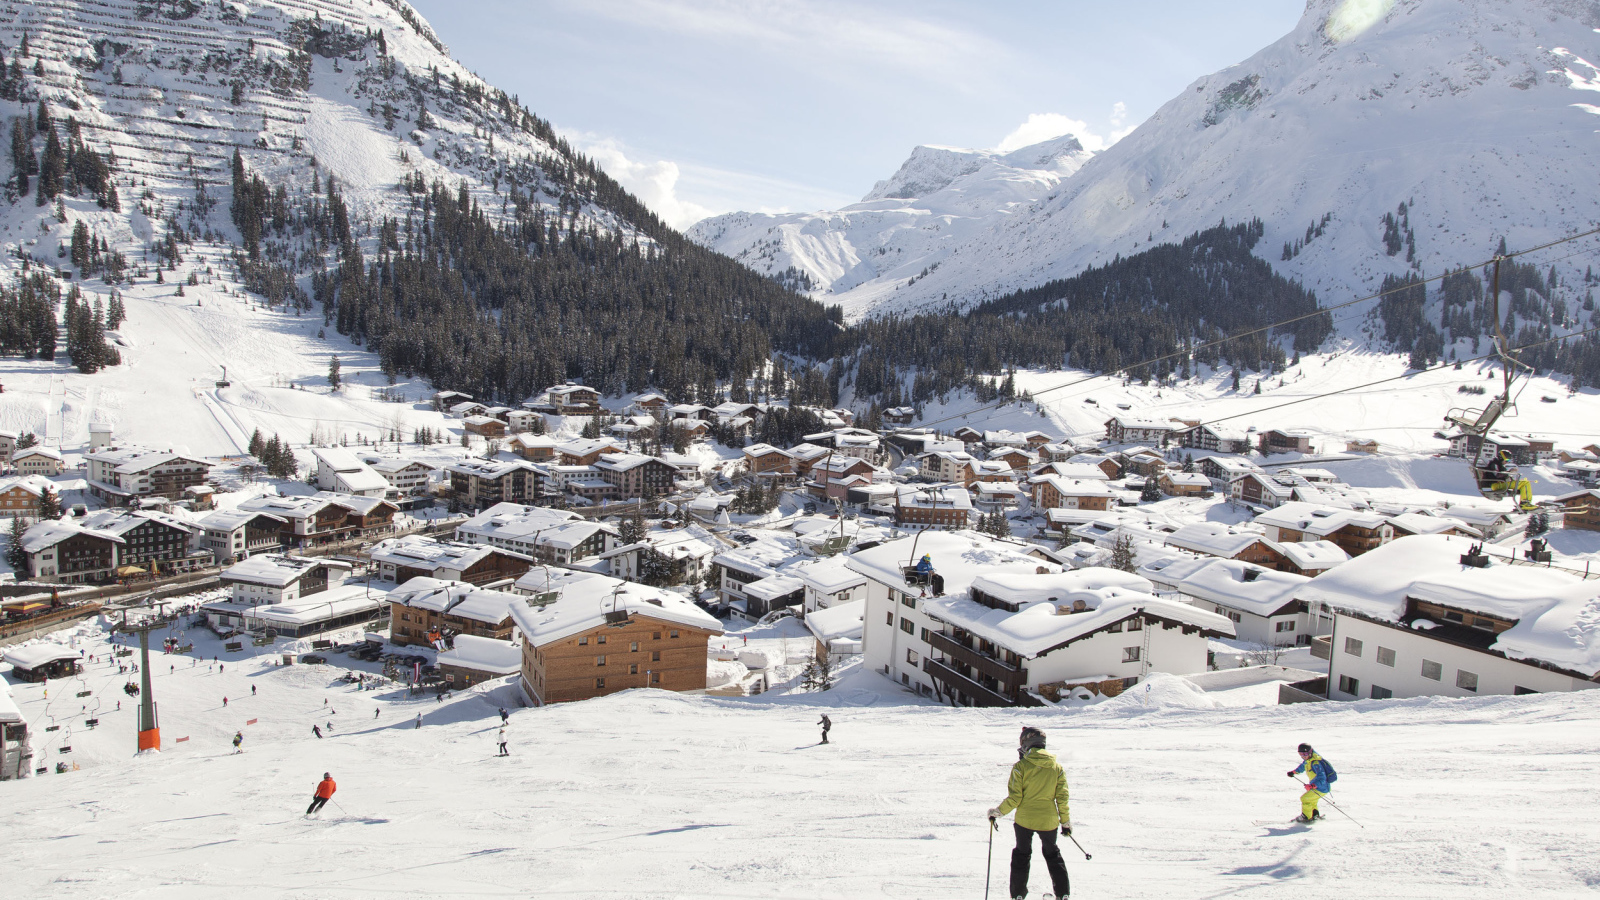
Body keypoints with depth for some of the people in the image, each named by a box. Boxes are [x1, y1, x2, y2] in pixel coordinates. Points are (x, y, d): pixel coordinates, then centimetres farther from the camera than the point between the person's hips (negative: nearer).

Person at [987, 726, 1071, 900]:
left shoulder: (1021, 767, -12)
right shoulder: (1056, 767, -1)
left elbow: (1014, 799, -14)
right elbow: (1062, 797, 1)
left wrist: (997, 812, 1)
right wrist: (1065, 821, 13)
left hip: (1025, 819, -3)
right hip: (1049, 820, 3)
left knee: (1021, 855, 16)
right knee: (1052, 854, 23)